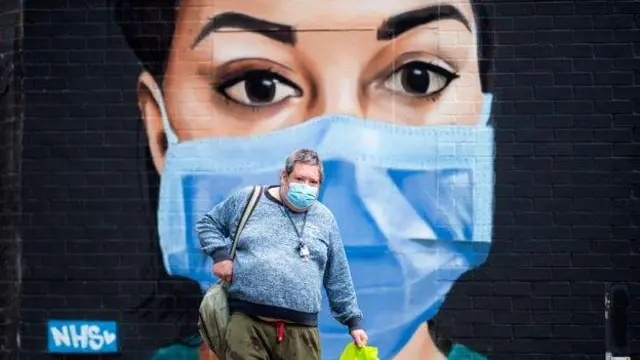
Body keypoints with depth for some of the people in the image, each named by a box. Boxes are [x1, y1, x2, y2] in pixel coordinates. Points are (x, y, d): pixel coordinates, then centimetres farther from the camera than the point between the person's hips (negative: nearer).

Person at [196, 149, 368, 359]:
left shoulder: (324, 219, 13)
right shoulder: (247, 200, 9)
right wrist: (220, 254, 3)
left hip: (300, 331, 1)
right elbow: (207, 224, 21)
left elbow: (338, 279, 18)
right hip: (246, 323, -1)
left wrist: (353, 320, 16)